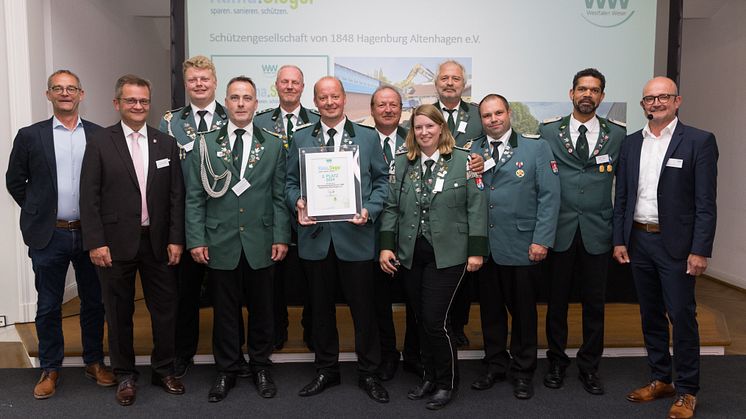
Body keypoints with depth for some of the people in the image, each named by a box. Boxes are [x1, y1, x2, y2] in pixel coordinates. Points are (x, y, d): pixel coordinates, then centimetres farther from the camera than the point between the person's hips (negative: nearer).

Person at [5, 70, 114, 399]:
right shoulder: (30, 136, 1)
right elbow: (15, 181, 8)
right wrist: (38, 212, 5)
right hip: (49, 236, 0)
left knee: (93, 302, 11)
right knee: (48, 307, 9)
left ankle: (94, 362, 28)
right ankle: (50, 369, 25)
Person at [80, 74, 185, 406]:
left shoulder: (166, 143, 6)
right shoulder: (99, 142, -1)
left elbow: (176, 195, 5)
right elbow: (89, 197, -4)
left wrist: (176, 239, -1)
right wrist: (95, 242, -10)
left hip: (158, 242, 2)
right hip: (116, 242, -2)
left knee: (165, 308, 8)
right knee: (119, 313, 10)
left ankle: (163, 370, 27)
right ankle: (125, 376, 26)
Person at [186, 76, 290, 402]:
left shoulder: (273, 146, 6)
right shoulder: (206, 144, 4)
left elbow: (279, 197, 4)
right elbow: (195, 197, 2)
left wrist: (281, 237, -3)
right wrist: (196, 240, -4)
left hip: (260, 244, 1)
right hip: (220, 243, 0)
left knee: (261, 308, 11)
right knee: (224, 311, 9)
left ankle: (260, 367, 28)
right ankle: (227, 370, 25)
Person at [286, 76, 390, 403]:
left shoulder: (368, 138, 4)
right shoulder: (300, 139, 8)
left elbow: (381, 181, 4)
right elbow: (291, 183, 10)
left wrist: (370, 210, -11)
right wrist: (297, 203, -11)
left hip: (355, 235, -1)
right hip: (315, 237, 2)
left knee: (363, 308, 6)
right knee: (321, 308, 13)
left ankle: (367, 373, 22)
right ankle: (326, 370, 29)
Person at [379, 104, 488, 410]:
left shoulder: (463, 161, -3)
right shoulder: (402, 163, 8)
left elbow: (476, 206, -5)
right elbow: (392, 207, 7)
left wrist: (476, 251, -8)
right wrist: (386, 246, -1)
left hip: (447, 255, -4)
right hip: (410, 255, 4)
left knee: (435, 320, -5)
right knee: (421, 319, 12)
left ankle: (447, 384, 16)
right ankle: (430, 377, 30)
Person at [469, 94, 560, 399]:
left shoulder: (536, 148, -1)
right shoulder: (471, 151, 8)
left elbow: (549, 196, -5)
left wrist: (542, 240, -10)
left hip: (522, 247, -2)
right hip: (483, 246, 3)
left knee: (523, 312, 10)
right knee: (490, 311, 13)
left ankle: (522, 371, 27)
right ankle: (495, 366, 30)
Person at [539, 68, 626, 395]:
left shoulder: (617, 133, 4)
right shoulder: (548, 130, 2)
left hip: (597, 232, 1)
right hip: (560, 229, 0)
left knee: (594, 303, 10)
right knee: (557, 300, 10)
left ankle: (589, 367, 26)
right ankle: (557, 362, 27)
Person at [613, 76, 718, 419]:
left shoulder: (699, 142, -5)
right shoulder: (631, 143, 8)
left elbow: (706, 203, -9)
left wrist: (700, 250, -13)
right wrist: (619, 240, 6)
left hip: (675, 243, -5)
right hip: (638, 241, 5)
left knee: (682, 317, 1)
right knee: (651, 314, 14)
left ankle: (687, 391, 15)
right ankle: (660, 380, 28)